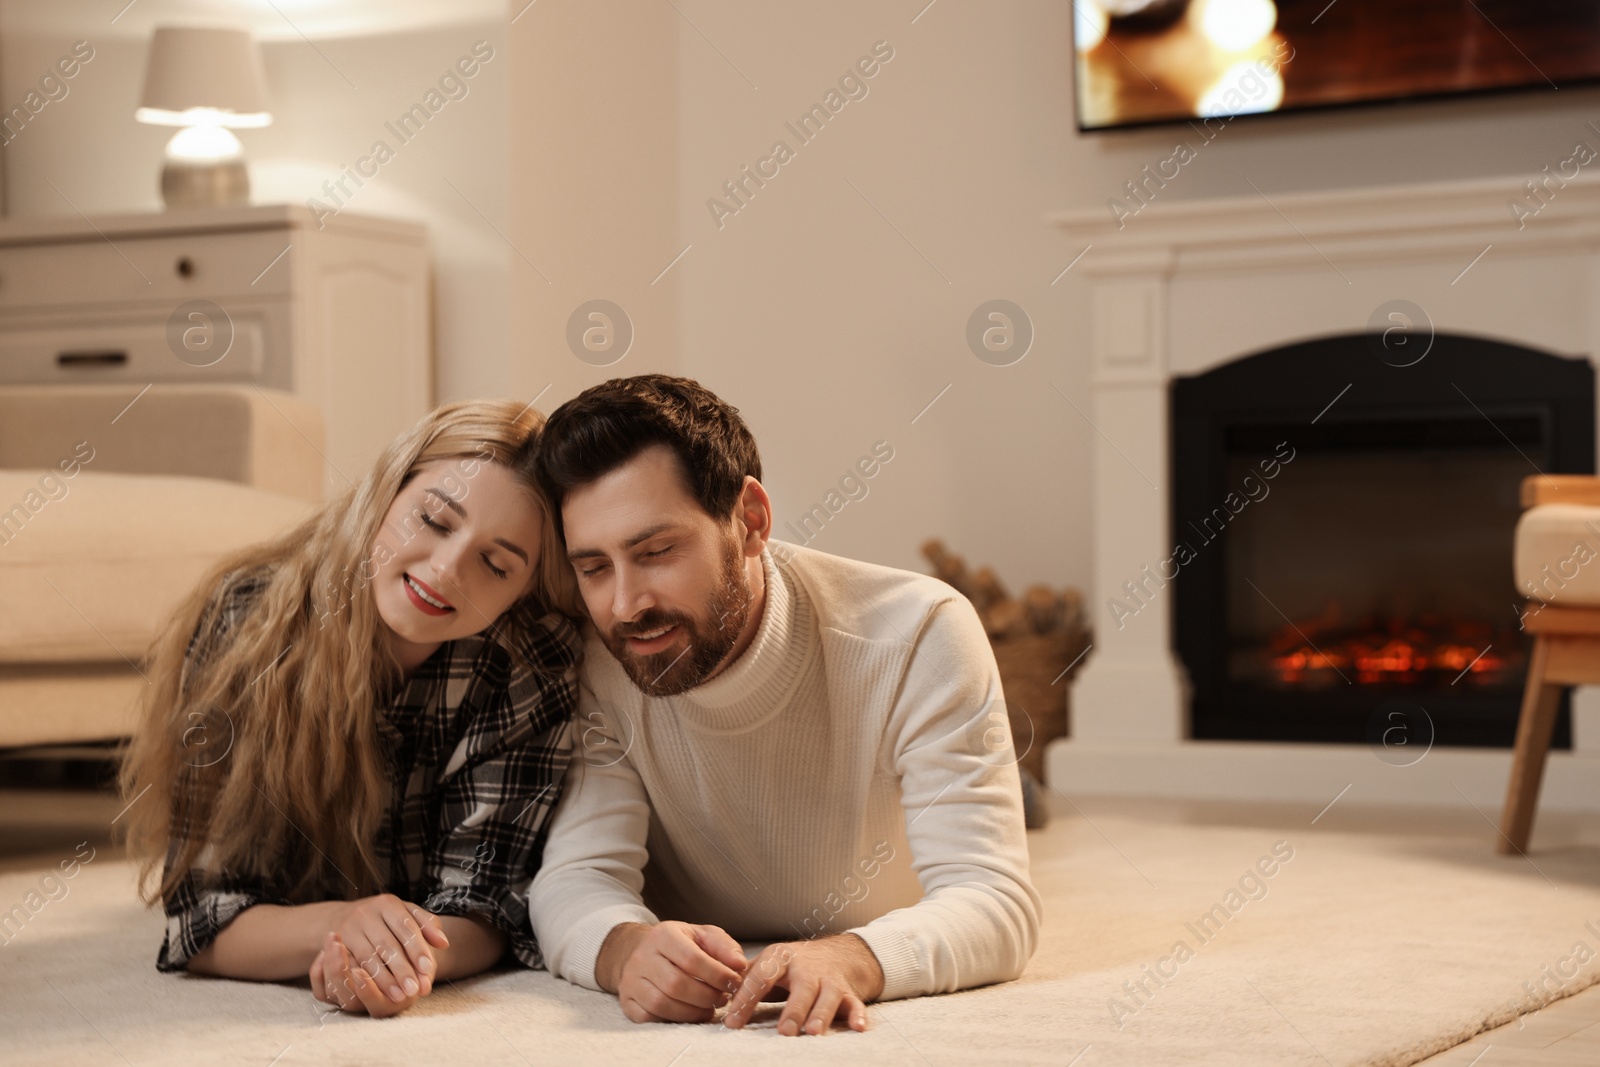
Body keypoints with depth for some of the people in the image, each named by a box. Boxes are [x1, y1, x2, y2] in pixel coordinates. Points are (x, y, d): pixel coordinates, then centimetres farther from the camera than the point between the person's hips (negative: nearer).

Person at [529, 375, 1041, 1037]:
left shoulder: (917, 634, -24)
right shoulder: (594, 665, -17)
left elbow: (996, 906, -30)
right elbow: (575, 878, -22)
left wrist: (847, 959, -52)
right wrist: (624, 948, -49)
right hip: (686, 1022, 0)